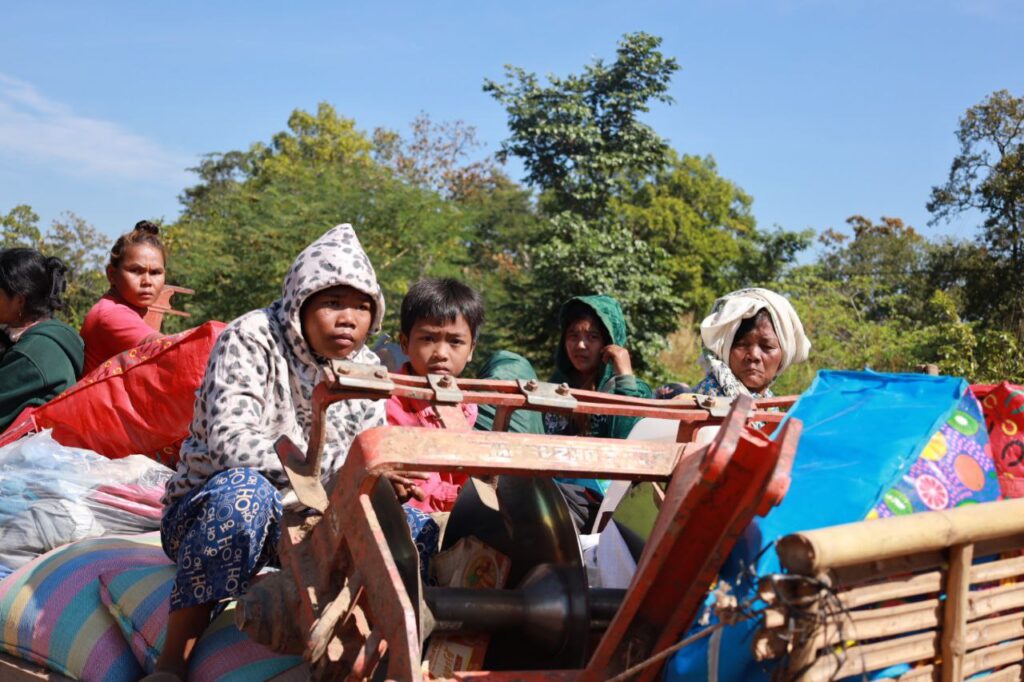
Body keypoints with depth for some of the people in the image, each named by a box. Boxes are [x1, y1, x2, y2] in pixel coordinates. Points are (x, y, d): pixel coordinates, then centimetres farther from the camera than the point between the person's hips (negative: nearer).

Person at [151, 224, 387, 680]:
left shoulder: (366, 370, 2)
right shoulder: (252, 339, -16)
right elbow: (233, 443, -30)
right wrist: (340, 465, -36)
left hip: (297, 523, 5)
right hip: (209, 511, -5)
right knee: (244, 487, -39)